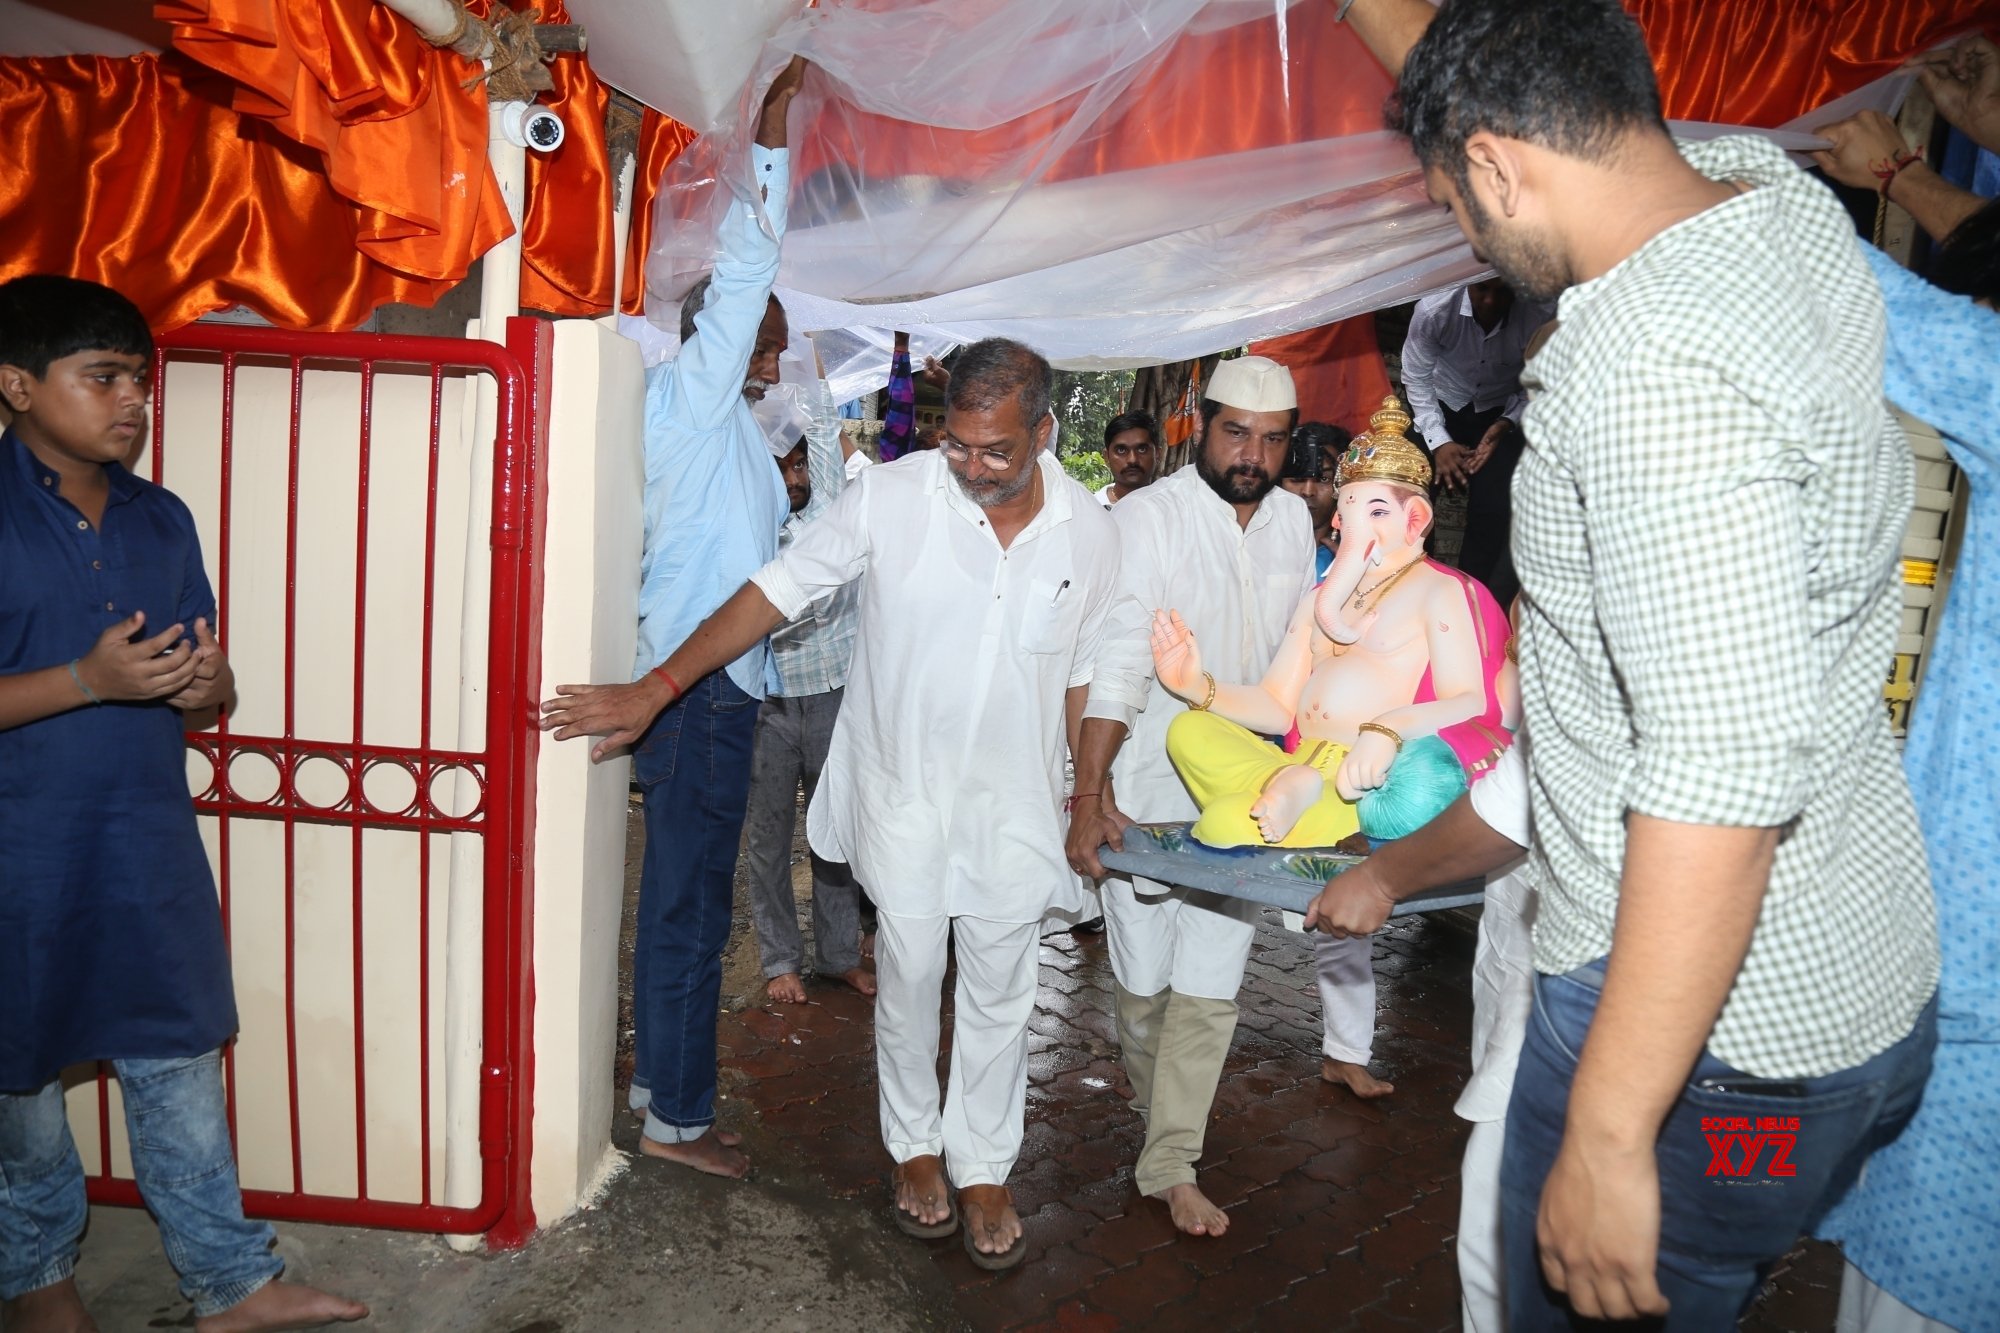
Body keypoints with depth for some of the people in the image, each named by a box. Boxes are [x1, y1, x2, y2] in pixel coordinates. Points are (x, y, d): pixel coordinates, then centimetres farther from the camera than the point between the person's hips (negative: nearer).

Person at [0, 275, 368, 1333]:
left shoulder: (160, 519, 7)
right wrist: (87, 680, -23)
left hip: (150, 848, 4)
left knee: (180, 1056, 11)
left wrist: (207, 684, -10)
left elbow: (205, 691, 12)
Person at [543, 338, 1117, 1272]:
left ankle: (983, 1167, 30)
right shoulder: (890, 497, -14)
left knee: (998, 994, 11)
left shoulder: (1089, 533, -5)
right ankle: (913, 1145, 36)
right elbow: (773, 593, -12)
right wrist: (655, 689, -16)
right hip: (903, 789, -1)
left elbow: (1083, 677, 6)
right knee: (909, 975, 12)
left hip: (1015, 803, 2)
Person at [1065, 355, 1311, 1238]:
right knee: (1143, 978, 10)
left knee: (1210, 987, 3)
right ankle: (1151, 1099, 40)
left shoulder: (1292, 520, 7)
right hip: (1143, 791, -4)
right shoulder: (1148, 517, -11)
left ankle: (1170, 1165, 17)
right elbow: (1115, 666, -18)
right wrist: (1089, 796, -23)